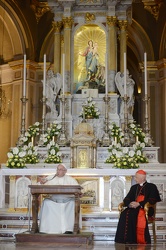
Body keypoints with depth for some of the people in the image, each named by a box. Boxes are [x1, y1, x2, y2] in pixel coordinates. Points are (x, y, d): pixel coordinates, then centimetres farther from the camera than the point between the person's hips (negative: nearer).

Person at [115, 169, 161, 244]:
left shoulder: (151, 187, 9)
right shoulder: (134, 187, 25)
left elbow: (152, 200, -4)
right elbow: (126, 199, 17)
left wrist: (139, 204, -16)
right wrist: (129, 203, -9)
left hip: (145, 208, -4)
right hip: (134, 208, 4)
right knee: (125, 214, -29)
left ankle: (141, 241, -31)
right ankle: (126, 240, -32)